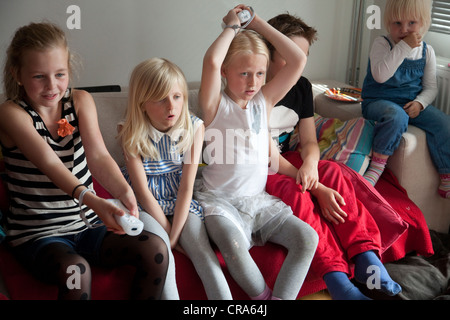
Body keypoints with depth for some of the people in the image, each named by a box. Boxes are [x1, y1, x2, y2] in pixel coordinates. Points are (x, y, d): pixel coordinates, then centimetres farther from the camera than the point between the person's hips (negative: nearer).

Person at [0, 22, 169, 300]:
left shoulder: (81, 101, 2)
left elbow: (98, 156, -12)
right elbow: (49, 162, -27)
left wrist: (124, 192, -33)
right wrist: (90, 199, -45)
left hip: (87, 225, 5)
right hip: (38, 233, -4)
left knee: (155, 248, -15)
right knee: (75, 270, -35)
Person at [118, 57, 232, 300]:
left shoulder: (194, 128, -12)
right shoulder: (132, 134, -15)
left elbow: (186, 187, -12)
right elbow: (143, 192, -13)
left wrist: (174, 237, -17)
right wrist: (168, 235, -14)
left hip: (181, 201, 1)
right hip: (145, 205, -1)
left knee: (203, 251, -21)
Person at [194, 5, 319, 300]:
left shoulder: (264, 100, 7)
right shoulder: (215, 105, -6)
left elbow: (298, 60, -1)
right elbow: (211, 61, -27)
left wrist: (259, 24, 1)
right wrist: (233, 25, -10)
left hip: (258, 199, 5)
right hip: (219, 199, -5)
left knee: (307, 237, -16)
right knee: (235, 246, -34)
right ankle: (263, 297, -9)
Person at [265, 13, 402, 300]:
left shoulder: (302, 87, 4)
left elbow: (310, 142, -1)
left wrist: (310, 165, -27)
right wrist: (318, 189, -28)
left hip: (288, 159, 6)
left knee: (332, 170, -23)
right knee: (297, 193, -35)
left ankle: (364, 256, -31)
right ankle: (336, 277, -40)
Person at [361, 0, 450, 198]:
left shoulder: (427, 51, 6)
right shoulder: (381, 44, -8)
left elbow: (430, 86, 10)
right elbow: (380, 76, -26)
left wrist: (420, 103, -12)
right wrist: (404, 47, -26)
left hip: (413, 104, 5)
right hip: (378, 102, -5)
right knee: (396, 116, -38)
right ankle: (377, 166, -21)